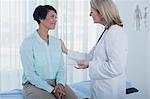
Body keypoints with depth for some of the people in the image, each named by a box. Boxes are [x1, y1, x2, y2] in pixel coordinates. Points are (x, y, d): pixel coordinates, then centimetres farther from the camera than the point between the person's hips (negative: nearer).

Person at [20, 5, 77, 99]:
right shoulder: (28, 42, -8)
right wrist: (51, 90, -17)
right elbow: (30, 74, -12)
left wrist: (60, 84, -10)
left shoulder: (57, 42, 11)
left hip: (56, 83, 5)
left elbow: (61, 68, 9)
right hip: (34, 85, -4)